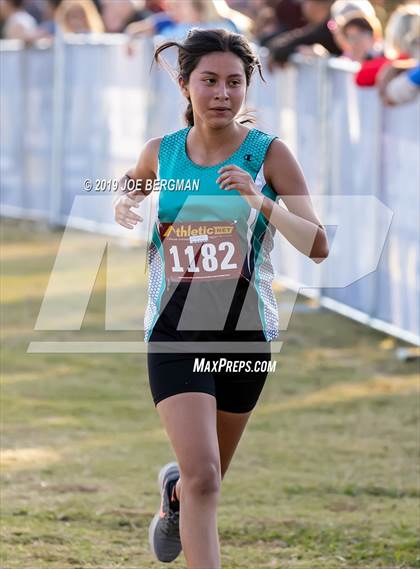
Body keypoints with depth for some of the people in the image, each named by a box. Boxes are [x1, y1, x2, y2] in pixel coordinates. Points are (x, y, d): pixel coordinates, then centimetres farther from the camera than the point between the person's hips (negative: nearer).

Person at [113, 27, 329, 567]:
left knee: (208, 476, 19)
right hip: (174, 333, -1)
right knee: (203, 477, -17)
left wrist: (261, 201, -27)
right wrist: (122, 204, 1)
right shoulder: (160, 153, 1)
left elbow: (318, 247, -12)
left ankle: (173, 495, 55)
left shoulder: (269, 154, -6)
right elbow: (129, 184, 25)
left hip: (245, 333, 1)